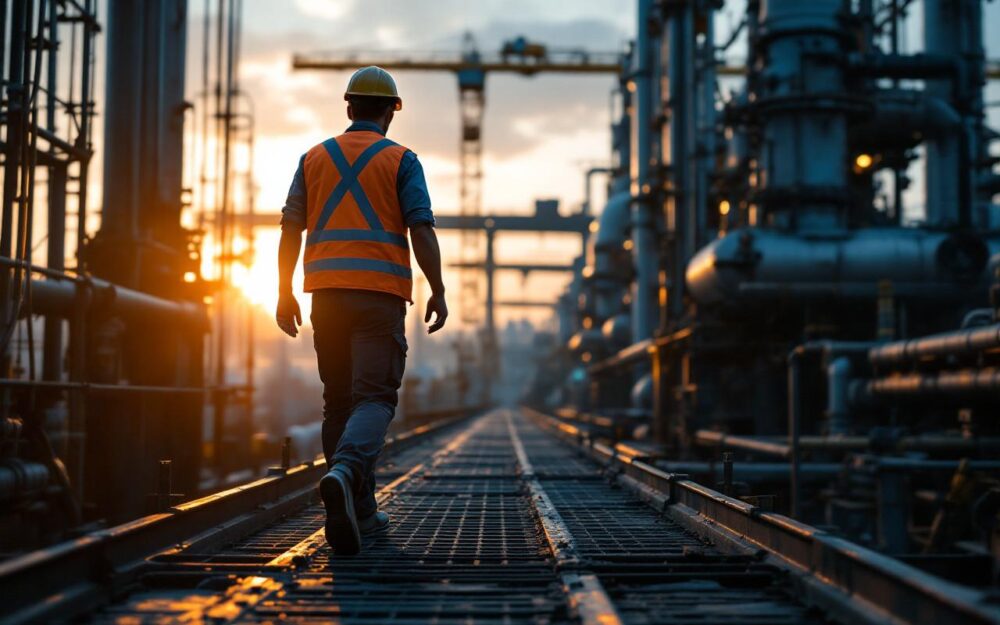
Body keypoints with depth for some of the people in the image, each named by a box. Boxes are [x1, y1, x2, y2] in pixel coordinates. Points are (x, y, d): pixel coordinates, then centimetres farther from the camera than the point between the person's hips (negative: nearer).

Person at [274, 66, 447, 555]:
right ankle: (345, 471, -35)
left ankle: (359, 511, 15)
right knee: (374, 397, -7)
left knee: (339, 400, 12)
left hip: (327, 293, 4)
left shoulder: (314, 158, 13)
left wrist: (285, 293, 11)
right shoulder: (401, 161, 4)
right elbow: (421, 230, -6)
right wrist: (437, 292, -2)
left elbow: (290, 230, 8)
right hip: (381, 291, -3)